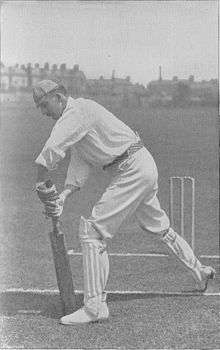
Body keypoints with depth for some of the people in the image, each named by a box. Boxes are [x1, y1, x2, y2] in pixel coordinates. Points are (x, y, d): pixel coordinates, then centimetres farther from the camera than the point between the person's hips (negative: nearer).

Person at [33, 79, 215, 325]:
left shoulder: (78, 110, -17)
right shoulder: (72, 121, 15)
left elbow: (51, 151, -30)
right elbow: (79, 167, 7)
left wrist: (41, 185, -17)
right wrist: (63, 196, -8)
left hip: (133, 170, -11)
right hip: (143, 169, 11)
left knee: (93, 230, -13)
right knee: (158, 226, 28)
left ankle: (95, 306, -11)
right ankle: (199, 271, 45)